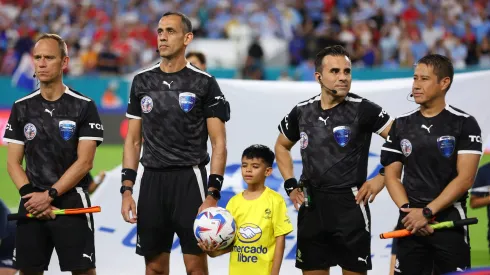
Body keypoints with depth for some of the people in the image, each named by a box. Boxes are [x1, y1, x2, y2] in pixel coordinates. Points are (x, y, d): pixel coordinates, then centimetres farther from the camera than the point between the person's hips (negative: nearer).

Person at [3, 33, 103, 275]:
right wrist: (30, 194, -10)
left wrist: (49, 195, -13)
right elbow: (13, 162, 7)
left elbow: (84, 162, -8)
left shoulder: (84, 107, -2)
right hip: (31, 206, 3)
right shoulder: (22, 108, 9)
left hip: (71, 203, -3)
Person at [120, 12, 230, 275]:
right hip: (152, 181, 4)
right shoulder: (142, 82, 9)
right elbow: (133, 140, 13)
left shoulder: (204, 83, -3)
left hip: (190, 179, -4)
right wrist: (127, 189, 3)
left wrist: (212, 194, -14)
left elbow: (219, 143, -4)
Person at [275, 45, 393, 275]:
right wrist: (290, 185, 14)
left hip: (350, 205, -5)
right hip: (312, 206, 5)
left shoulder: (363, 110, -8)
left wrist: (381, 180, -10)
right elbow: (282, 146, 24)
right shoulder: (302, 112, 6)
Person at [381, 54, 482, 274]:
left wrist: (427, 212, -15)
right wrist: (408, 210, -8)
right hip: (410, 224, 4)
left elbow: (465, 179, -10)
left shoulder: (464, 124, -3)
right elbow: (392, 175, 10)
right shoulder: (401, 125, 10)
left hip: (450, 223, -4)